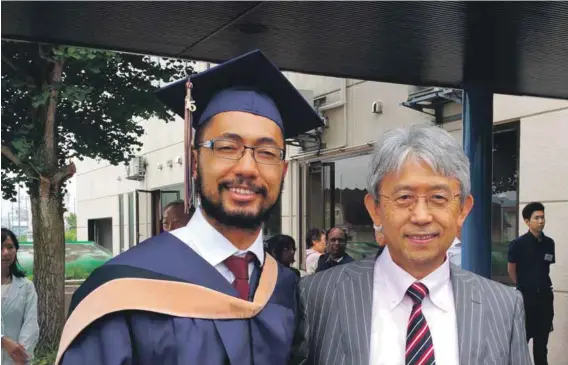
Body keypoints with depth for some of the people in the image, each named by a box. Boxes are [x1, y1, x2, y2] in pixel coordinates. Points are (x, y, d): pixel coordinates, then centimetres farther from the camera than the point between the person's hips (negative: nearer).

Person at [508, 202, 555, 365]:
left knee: (542, 334, 12)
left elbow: (549, 267, 14)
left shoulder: (549, 243, 2)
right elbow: (511, 269, -3)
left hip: (545, 294, 4)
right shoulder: (518, 244, -11)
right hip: (526, 295, -4)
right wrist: (523, 285, 4)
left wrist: (543, 284, 11)